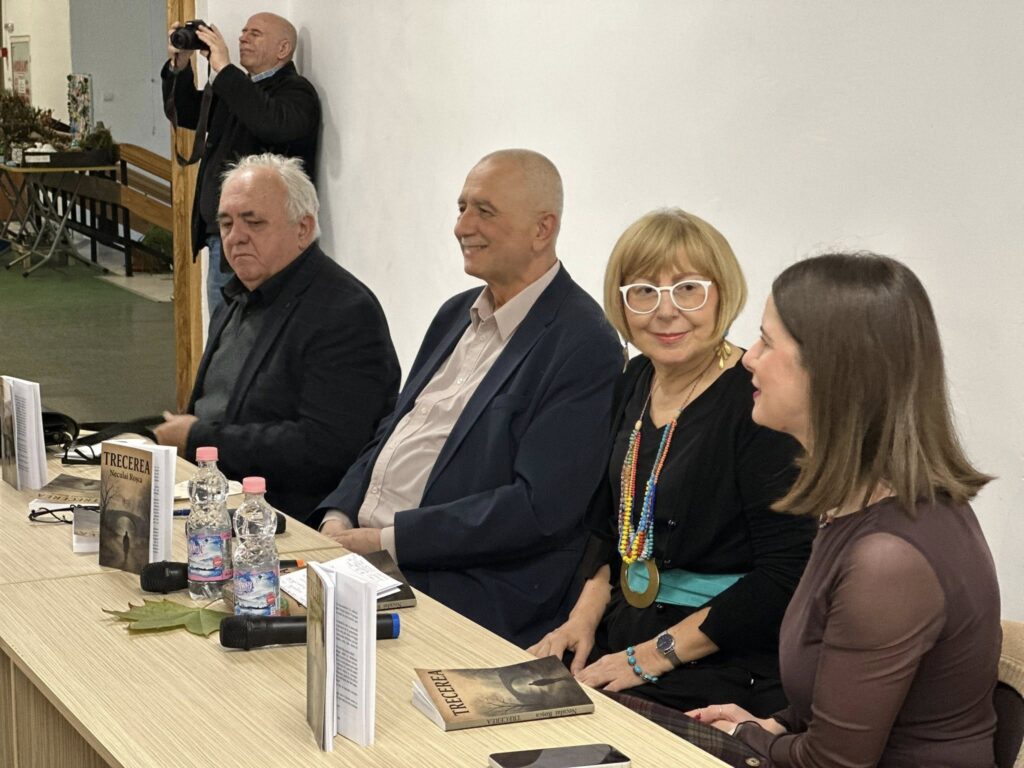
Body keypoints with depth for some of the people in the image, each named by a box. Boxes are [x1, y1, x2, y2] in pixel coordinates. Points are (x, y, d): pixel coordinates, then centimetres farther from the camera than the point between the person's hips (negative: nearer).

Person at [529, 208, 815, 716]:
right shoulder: (637, 380, 8)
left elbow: (786, 574, -19)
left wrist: (653, 656, -16)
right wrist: (584, 617, 4)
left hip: (722, 678, -7)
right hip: (620, 644, 7)